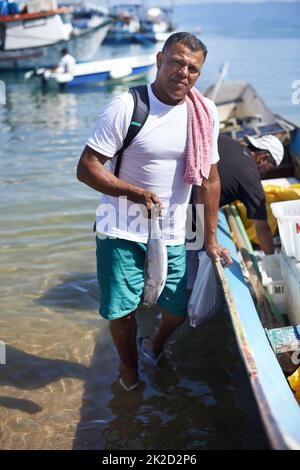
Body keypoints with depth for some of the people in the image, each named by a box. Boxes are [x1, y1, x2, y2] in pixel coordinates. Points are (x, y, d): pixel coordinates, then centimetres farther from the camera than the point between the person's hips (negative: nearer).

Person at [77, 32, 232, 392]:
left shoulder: (206, 112, -2)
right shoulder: (126, 107, -15)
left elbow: (210, 179, 5)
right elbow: (86, 168, -15)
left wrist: (211, 239, 9)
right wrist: (135, 192, -28)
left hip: (172, 234, 4)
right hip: (122, 232, -3)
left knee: (177, 310, 12)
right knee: (121, 310, 4)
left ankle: (154, 349, 48)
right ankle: (129, 371, 36)